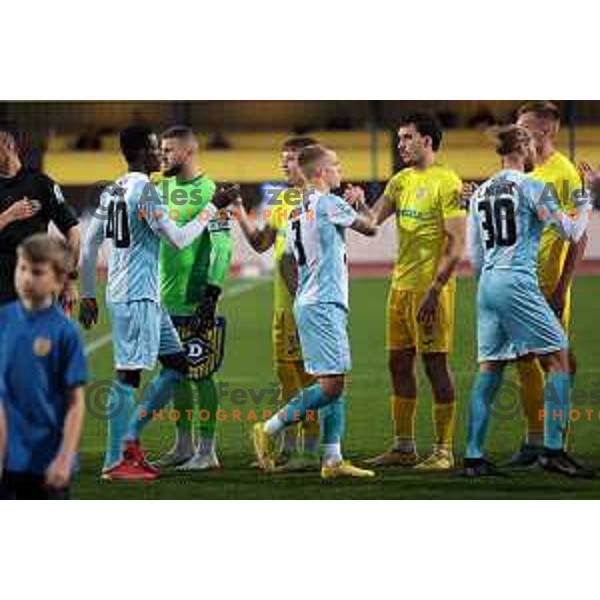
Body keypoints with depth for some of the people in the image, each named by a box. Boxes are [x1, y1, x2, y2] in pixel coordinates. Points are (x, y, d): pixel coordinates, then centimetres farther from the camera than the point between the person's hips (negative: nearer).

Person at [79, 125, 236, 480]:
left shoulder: (113, 192, 14)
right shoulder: (144, 191, -13)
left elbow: (89, 245, 16)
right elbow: (178, 239, -15)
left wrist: (88, 296, 20)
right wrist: (213, 208, -5)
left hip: (145, 297, 10)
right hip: (136, 297, -10)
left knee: (177, 364, 12)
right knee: (129, 373, -7)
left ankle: (130, 438, 11)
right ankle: (115, 461, -6)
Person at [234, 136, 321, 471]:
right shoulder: (279, 199, 15)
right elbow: (261, 243, 18)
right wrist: (241, 214, 9)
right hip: (284, 297, 8)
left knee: (310, 370, -6)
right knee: (286, 369, 11)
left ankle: (311, 451, -3)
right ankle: (289, 448, 19)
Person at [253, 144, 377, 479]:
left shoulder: (299, 211, 16)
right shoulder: (329, 203, -10)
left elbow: (287, 262, 20)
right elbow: (370, 227, 0)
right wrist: (361, 203, 18)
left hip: (308, 304, 10)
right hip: (323, 305, -10)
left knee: (336, 384, 8)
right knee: (330, 385, -12)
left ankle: (333, 459, 5)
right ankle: (270, 429, -8)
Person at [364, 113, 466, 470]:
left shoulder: (447, 183, -10)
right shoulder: (401, 180, 14)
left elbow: (456, 244, -14)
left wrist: (434, 291, -20)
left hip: (431, 286, -8)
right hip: (401, 284, 8)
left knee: (436, 364, -4)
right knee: (399, 364, 10)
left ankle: (444, 450, 1)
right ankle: (404, 447, 18)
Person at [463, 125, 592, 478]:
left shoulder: (480, 194, 15)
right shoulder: (530, 187, -4)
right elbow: (571, 232, -2)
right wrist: (587, 201, 12)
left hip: (487, 285, 7)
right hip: (519, 283, -7)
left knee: (490, 369, 8)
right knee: (558, 358, -1)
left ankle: (474, 456, 3)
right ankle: (554, 450, -9)